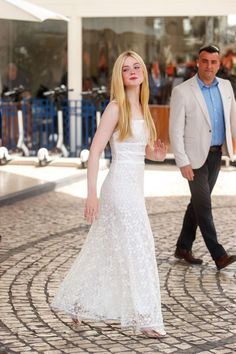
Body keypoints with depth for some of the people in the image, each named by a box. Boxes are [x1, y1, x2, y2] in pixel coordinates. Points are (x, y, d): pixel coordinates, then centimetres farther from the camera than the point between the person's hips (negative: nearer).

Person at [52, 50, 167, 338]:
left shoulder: (142, 107, 12)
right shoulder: (116, 107, -11)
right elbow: (95, 150, -15)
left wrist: (156, 153, 0)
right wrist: (91, 193, -21)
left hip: (135, 185, 8)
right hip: (120, 185, -8)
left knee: (105, 249, 16)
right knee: (138, 249, -4)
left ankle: (78, 304, 29)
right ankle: (145, 317, 5)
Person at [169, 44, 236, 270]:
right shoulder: (182, 92, -11)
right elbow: (175, 130, -11)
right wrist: (183, 163, -15)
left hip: (216, 154, 6)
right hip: (195, 156, -6)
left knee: (198, 202, 13)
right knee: (204, 204, -5)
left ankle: (183, 247, 25)